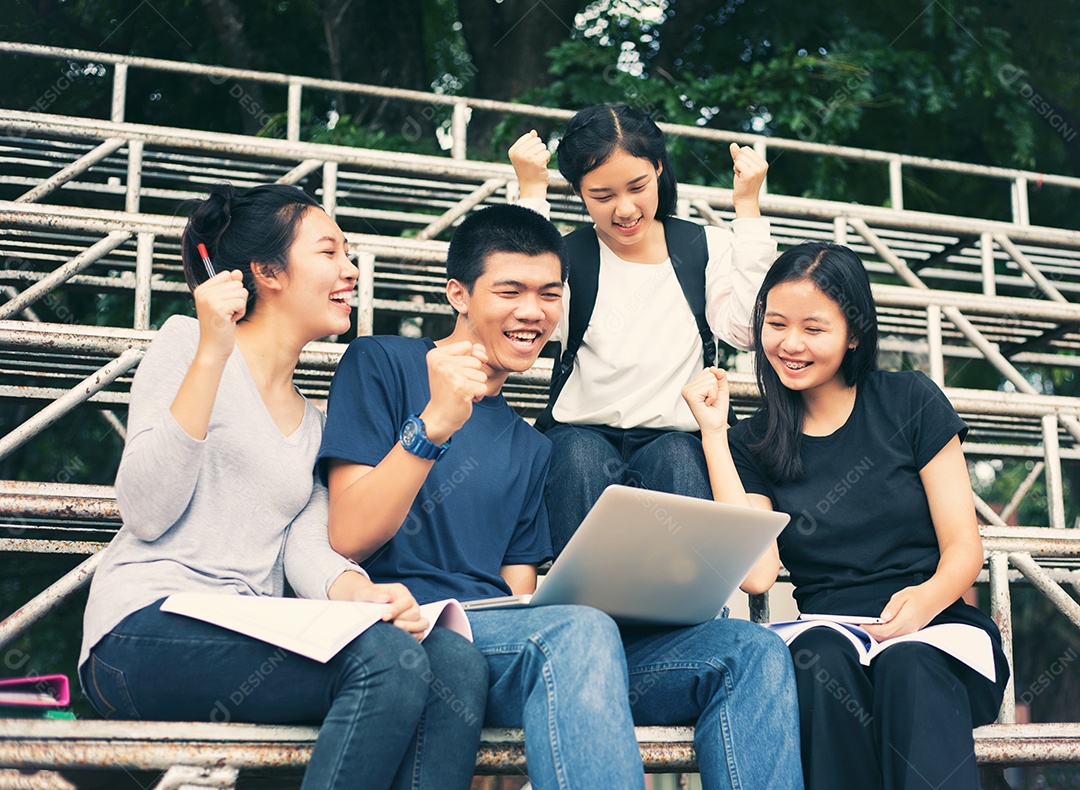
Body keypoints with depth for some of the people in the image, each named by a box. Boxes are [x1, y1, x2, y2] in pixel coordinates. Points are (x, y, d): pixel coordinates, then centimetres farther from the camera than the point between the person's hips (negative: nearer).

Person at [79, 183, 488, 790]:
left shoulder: (315, 423, 24)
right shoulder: (188, 341, 5)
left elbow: (306, 547, 7)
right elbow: (145, 514, -8)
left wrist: (357, 590, -16)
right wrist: (211, 355, -14)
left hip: (250, 641, 6)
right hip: (150, 627, -5)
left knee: (458, 663, -21)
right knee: (389, 658, -29)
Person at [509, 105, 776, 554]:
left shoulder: (706, 247, 11)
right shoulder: (568, 255, 7)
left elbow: (745, 328, -6)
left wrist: (747, 208, -6)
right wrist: (532, 194, -12)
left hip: (676, 437, 1)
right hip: (583, 433, 0)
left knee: (679, 457, -33)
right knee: (583, 455, -33)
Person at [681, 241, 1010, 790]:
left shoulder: (910, 402, 8)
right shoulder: (751, 445, 11)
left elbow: (963, 547, 4)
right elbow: (756, 571, -6)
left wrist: (926, 597, -21)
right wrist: (713, 433, -3)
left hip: (935, 630, -1)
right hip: (827, 635, 1)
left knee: (909, 669, -35)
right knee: (823, 662, -34)